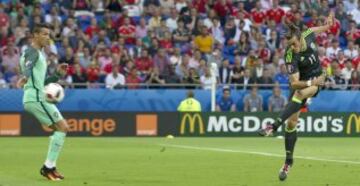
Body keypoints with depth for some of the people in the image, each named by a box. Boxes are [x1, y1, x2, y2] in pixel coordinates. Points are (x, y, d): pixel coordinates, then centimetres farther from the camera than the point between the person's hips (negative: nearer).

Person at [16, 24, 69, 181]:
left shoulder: (39, 54, 23)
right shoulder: (32, 52, -8)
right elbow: (28, 66, -32)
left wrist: (58, 75, 18)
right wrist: (25, 77, -53)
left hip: (39, 98, 10)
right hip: (36, 98, -10)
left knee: (61, 128, 13)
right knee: (62, 127, -13)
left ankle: (50, 167, 12)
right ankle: (48, 167, -12)